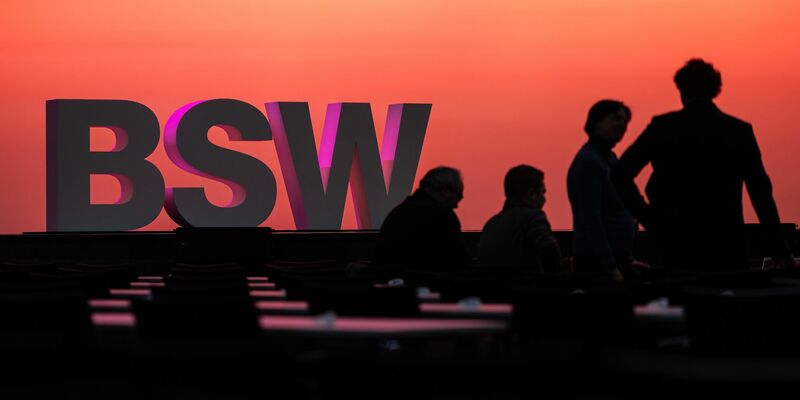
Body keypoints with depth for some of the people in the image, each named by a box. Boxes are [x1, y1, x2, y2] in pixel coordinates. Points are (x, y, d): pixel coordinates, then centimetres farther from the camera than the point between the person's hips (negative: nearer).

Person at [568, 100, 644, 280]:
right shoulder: (588, 162, -13)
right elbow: (591, 221, -19)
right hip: (596, 263, -9)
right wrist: (611, 268, -22)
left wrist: (627, 260, 15)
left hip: (615, 258, 9)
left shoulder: (609, 158, 14)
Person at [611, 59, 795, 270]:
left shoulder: (662, 127, 0)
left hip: (677, 245, 0)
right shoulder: (739, 131, 2)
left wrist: (647, 217, 1)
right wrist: (781, 252, 5)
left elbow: (620, 175, -6)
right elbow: (761, 192, 1)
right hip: (726, 245, 0)